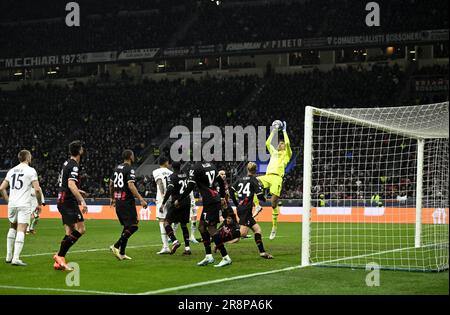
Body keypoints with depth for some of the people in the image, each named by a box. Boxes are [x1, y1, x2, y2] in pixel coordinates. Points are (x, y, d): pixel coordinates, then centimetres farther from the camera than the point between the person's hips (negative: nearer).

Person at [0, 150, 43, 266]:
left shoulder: (12, 171, 14)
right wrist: (39, 203, 1)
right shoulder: (30, 170, -4)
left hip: (12, 204, 6)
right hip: (24, 204, -6)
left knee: (12, 228, 21)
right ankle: (16, 258, -17)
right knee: (21, 230, -9)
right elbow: (37, 189, -12)